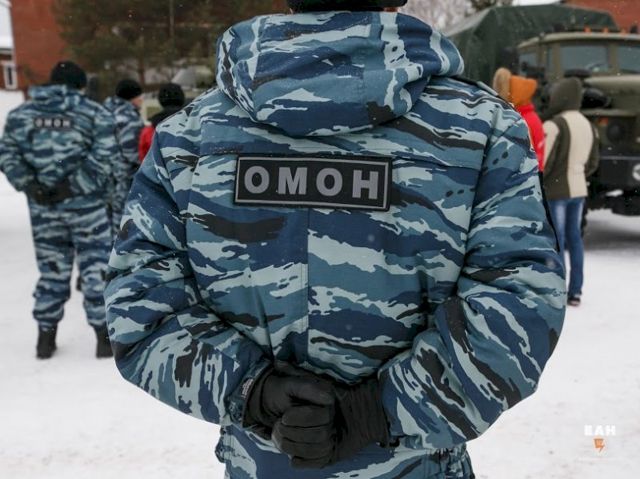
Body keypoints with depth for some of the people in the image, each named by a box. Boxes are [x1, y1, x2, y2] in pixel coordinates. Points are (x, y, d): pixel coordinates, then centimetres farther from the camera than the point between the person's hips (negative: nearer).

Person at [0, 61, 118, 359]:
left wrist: (28, 185, -3)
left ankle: (46, 337, 22)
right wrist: (73, 185, -13)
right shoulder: (93, 112, -3)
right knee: (95, 268, 5)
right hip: (85, 204, -3)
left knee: (51, 270, 14)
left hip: (42, 208, 4)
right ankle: (105, 336, 11)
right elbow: (104, 156, -13)